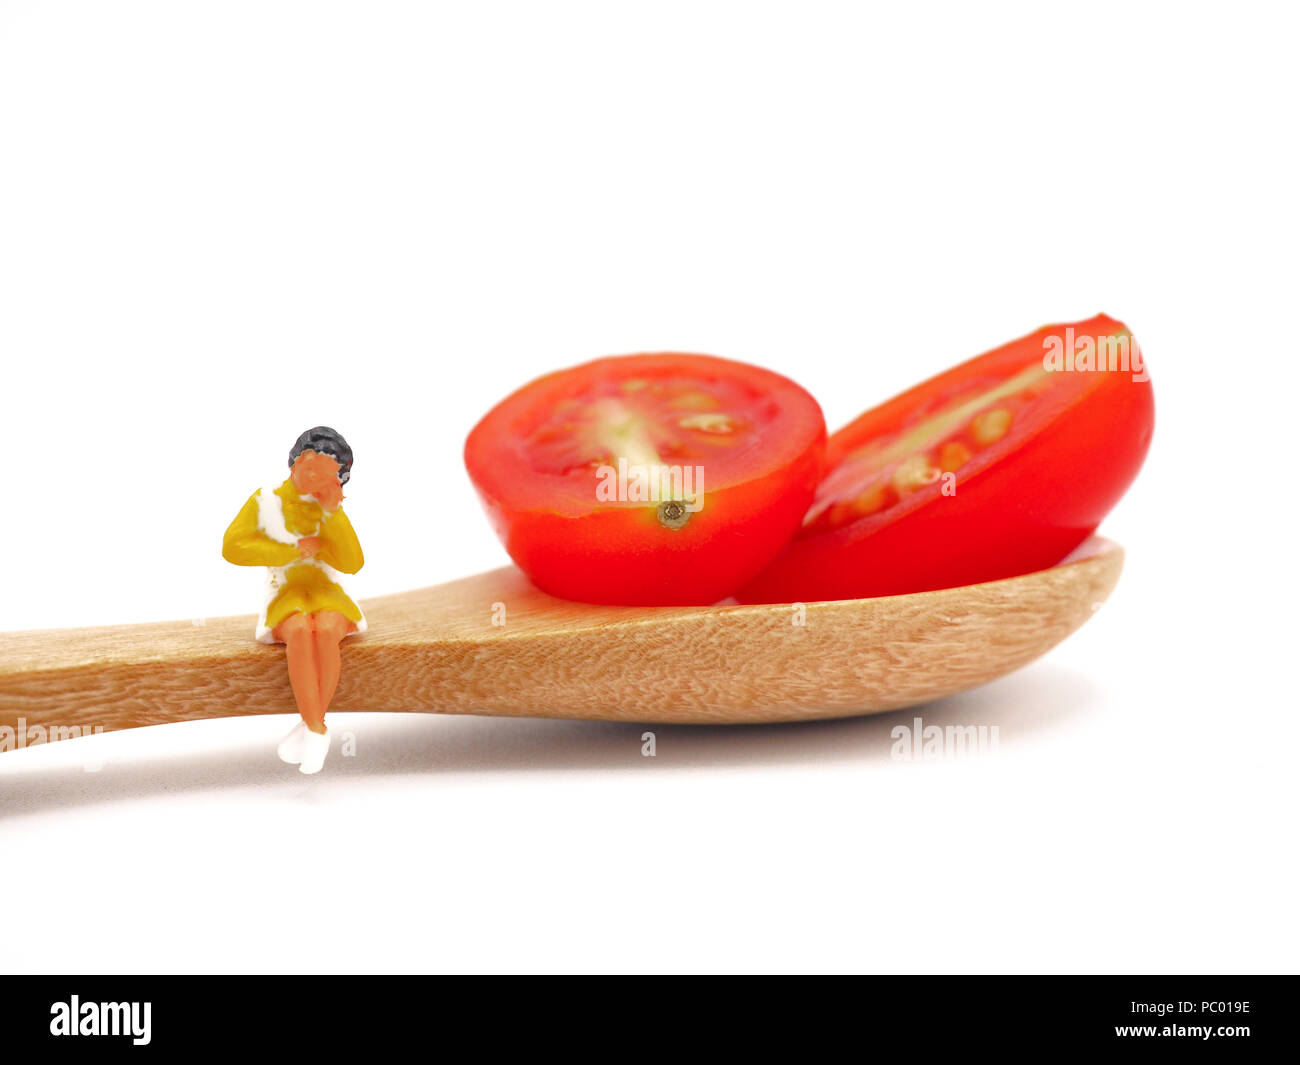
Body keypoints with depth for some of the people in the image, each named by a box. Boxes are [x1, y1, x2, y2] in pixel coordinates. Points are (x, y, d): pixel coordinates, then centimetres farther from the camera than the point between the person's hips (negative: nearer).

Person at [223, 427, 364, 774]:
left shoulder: (332, 511, 2)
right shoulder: (265, 502, 1)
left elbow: (352, 564, -10)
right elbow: (232, 548, -10)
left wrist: (332, 512, -17)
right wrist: (293, 551, -13)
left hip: (328, 601, 1)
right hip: (286, 604, -1)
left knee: (325, 633, -36)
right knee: (300, 633, -37)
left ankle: (308, 726, -26)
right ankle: (318, 732, -36)